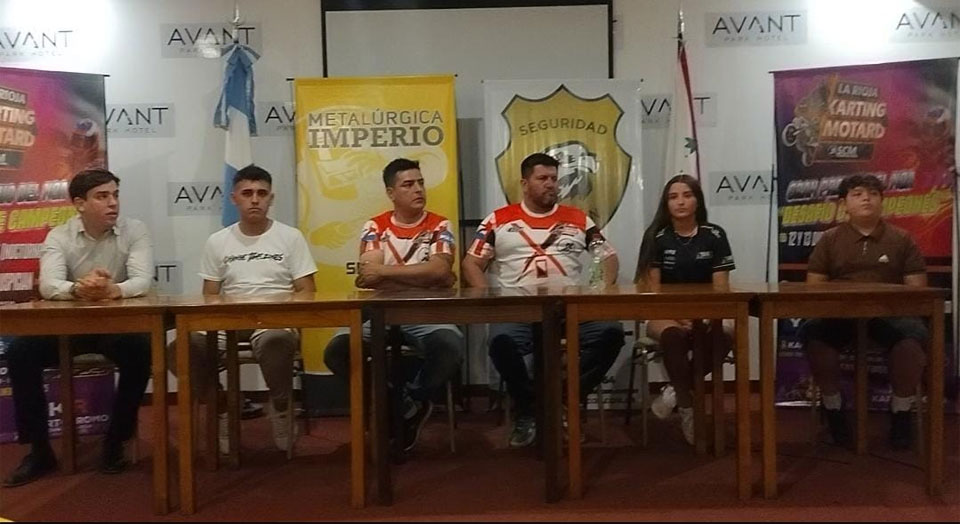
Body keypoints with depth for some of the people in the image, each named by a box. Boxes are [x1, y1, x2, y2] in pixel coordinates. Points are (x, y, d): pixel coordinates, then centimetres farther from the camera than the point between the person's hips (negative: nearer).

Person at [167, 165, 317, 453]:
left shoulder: (291, 237, 6)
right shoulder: (217, 241, 13)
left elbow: (306, 292, 2)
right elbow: (210, 297, 12)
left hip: (276, 320, -3)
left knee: (275, 340, -39)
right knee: (180, 346, -25)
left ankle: (280, 406, -9)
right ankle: (221, 407, 0)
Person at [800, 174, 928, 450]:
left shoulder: (901, 239, 11)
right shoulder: (829, 239, 11)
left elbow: (917, 289, 7)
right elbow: (813, 287, 7)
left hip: (889, 313, 0)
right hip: (840, 314, 0)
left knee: (913, 334, -34)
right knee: (812, 332, -33)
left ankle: (901, 412, -12)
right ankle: (833, 409, -14)